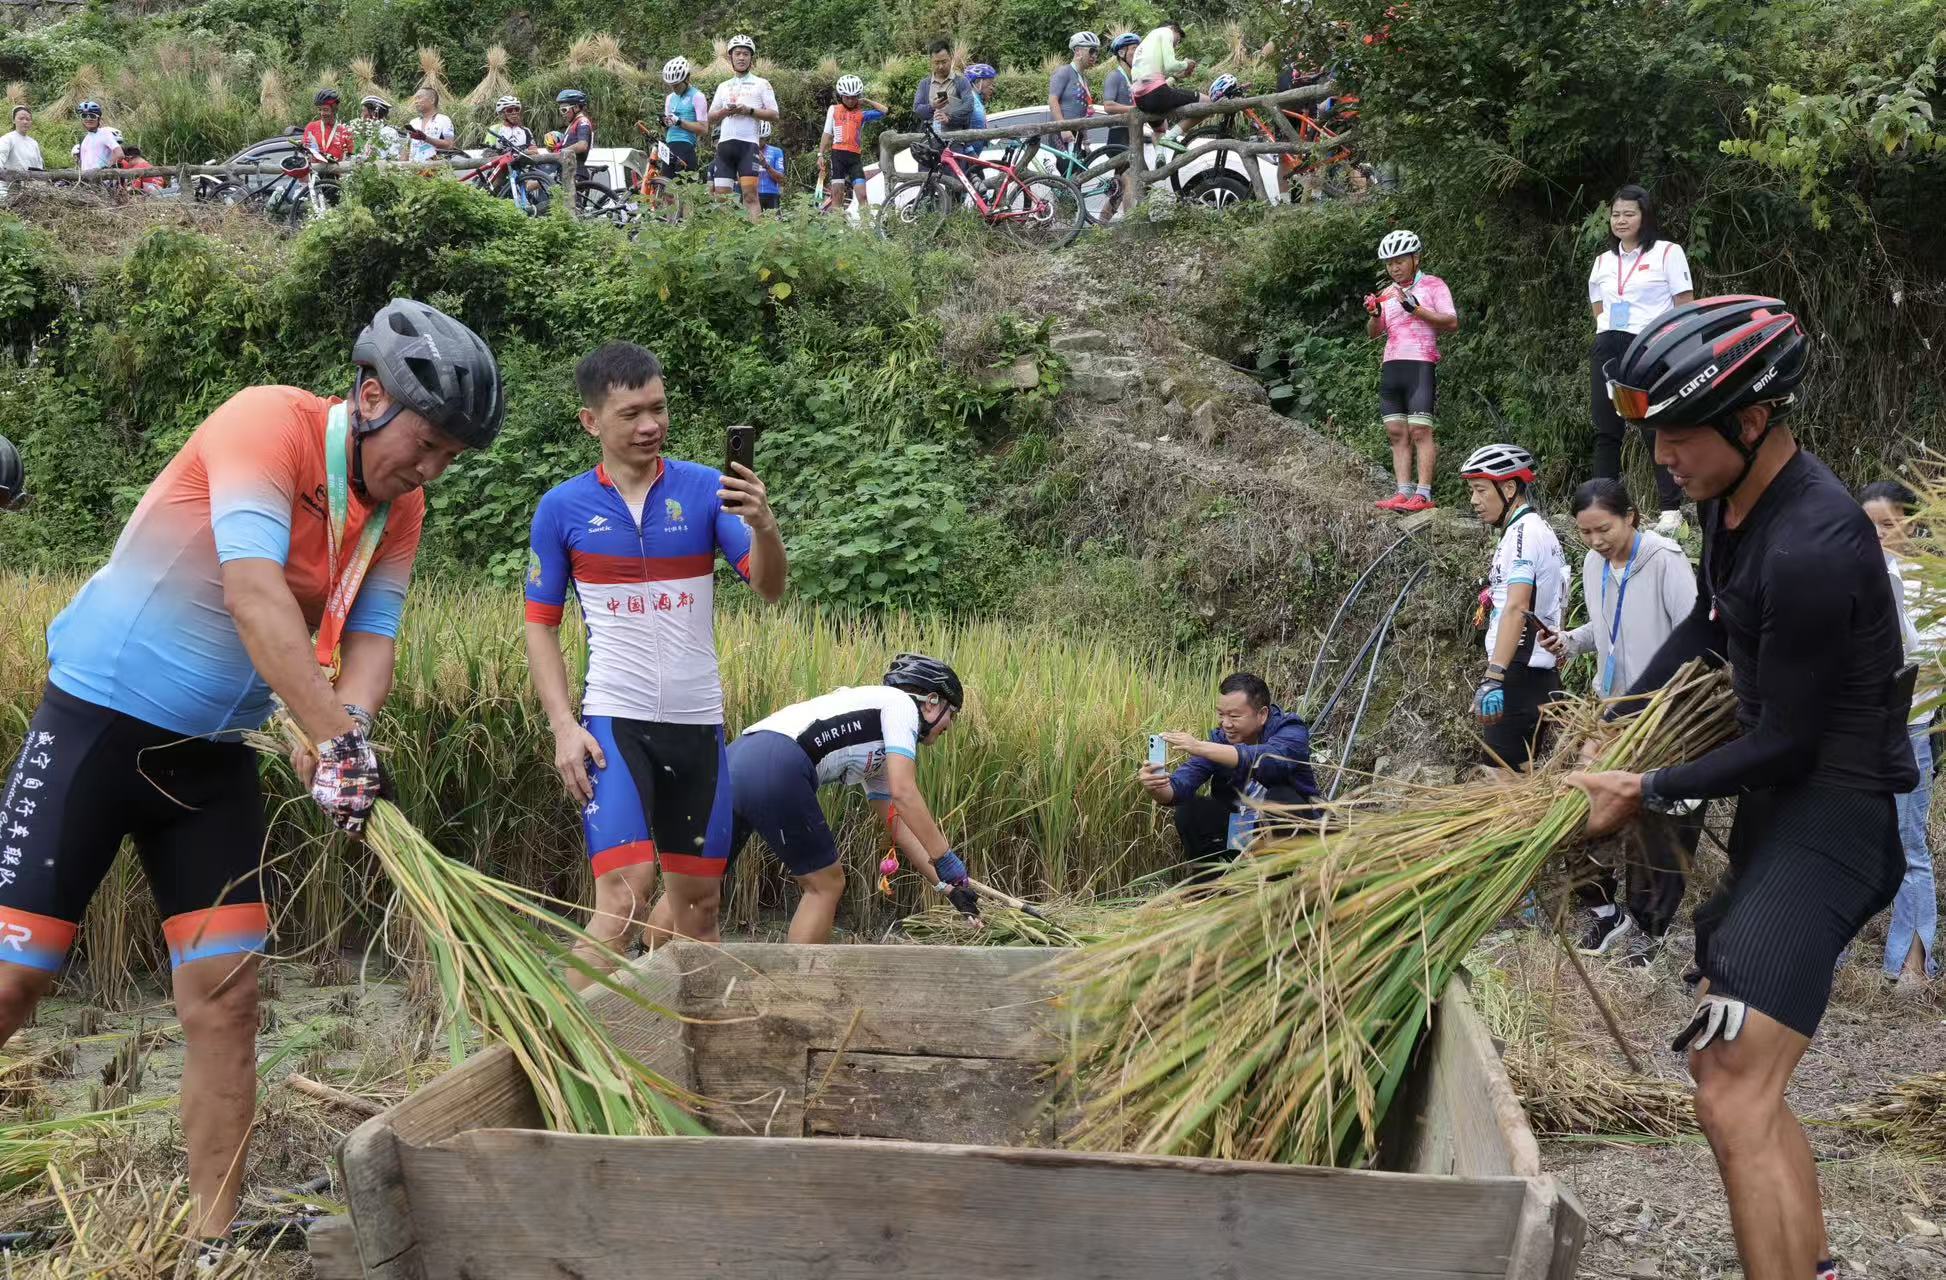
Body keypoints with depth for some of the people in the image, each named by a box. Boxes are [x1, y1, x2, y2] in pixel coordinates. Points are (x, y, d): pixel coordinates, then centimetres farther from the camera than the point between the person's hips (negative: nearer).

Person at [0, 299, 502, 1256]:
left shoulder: (399, 510, 4)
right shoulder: (268, 423, -19)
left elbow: (370, 638, -1)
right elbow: (253, 589, -30)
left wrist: (341, 728, -23)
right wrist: (334, 738, -36)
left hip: (214, 754, 6)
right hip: (100, 719, -6)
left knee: (224, 994, 2)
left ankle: (216, 1234, 10)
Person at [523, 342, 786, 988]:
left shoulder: (704, 489, 0)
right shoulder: (562, 508, -1)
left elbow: (769, 587, -9)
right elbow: (540, 624, 4)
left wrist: (763, 525, -31)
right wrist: (564, 727, -7)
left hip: (698, 722, 3)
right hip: (615, 721, -3)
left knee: (698, 894, 12)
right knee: (626, 890, -19)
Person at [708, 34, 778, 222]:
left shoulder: (761, 84, 10)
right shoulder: (723, 86, 22)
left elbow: (774, 115, 2)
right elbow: (711, 119, 21)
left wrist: (748, 110, -11)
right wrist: (725, 111, 0)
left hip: (748, 143, -4)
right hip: (725, 143, 4)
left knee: (750, 193, -14)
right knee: (721, 195, -1)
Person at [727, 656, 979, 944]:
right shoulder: (901, 704, 9)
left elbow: (898, 825, 36)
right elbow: (903, 793, -3)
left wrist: (947, 885, 35)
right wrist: (945, 859, 0)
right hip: (775, 769, -9)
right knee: (826, 885, 7)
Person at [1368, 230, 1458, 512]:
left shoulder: (1433, 285, 3)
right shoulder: (1387, 293, 20)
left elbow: (1452, 322, -6)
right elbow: (1374, 333, 17)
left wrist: (1416, 308, -15)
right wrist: (1373, 315, -5)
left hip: (1420, 364, -6)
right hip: (1391, 366, 6)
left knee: (1420, 430, -13)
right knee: (1396, 433, 1)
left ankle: (1423, 495, -16)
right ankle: (1403, 492, 0)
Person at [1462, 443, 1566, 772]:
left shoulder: (1523, 532, -13)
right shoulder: (1534, 530, 20)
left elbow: (1516, 609, -25)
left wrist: (1493, 678, -33)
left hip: (1519, 675, -11)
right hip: (1537, 673, 11)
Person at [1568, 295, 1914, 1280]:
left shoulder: (1813, 547, -26)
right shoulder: (1729, 498, 4)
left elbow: (1786, 743, -20)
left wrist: (1645, 791, -11)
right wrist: (1617, 722, 17)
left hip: (1835, 810, -10)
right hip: (1784, 803, 10)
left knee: (1735, 1098, -18)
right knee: (1728, 1069, 18)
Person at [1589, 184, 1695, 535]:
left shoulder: (1668, 253, 2)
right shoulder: (1603, 260, 17)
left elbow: (1686, 307, -1)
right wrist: (1606, 333, 6)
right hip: (1608, 350, 5)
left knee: (1656, 432, -7)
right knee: (1606, 430, 3)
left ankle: (1670, 509, -3)